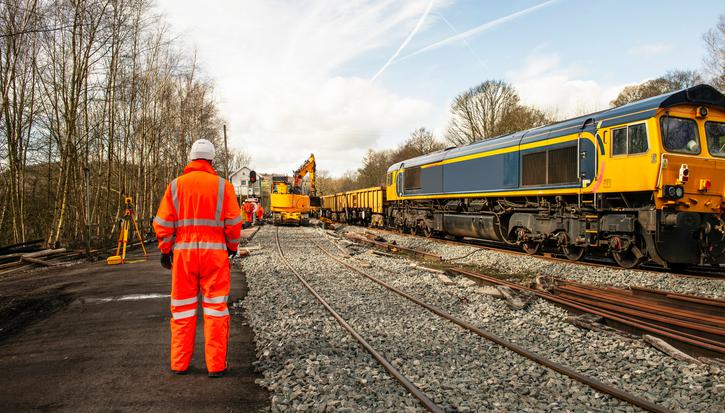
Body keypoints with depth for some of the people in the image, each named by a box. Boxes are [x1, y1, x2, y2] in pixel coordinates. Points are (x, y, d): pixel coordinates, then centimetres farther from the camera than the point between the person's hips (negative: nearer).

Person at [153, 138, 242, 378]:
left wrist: (165, 250, 10)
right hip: (214, 252, -2)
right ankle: (216, 365, 7)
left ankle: (179, 364, 18)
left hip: (183, 252, 2)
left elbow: (163, 222, 1)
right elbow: (234, 221, -5)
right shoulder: (222, 186, -1)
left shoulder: (176, 185, 4)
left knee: (183, 308, 11)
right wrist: (233, 246, 9)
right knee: (215, 306, 4)